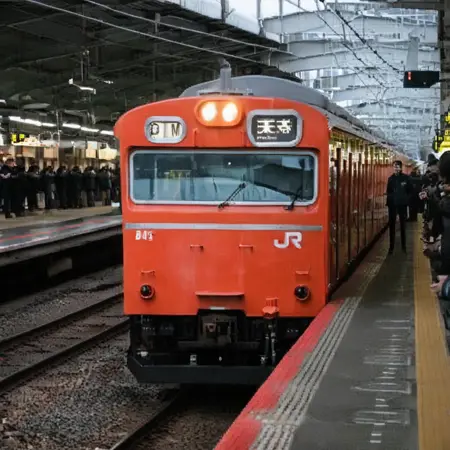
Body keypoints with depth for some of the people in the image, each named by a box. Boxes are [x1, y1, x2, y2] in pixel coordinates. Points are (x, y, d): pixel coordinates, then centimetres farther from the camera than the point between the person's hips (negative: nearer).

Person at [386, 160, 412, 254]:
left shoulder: (405, 178, -5)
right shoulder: (391, 178, 5)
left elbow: (410, 190, 0)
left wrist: (406, 198, -6)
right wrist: (390, 197, -1)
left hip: (402, 204, -2)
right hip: (392, 204, 2)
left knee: (403, 225, 7)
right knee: (392, 225, 3)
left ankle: (404, 246, 16)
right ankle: (391, 246, 9)